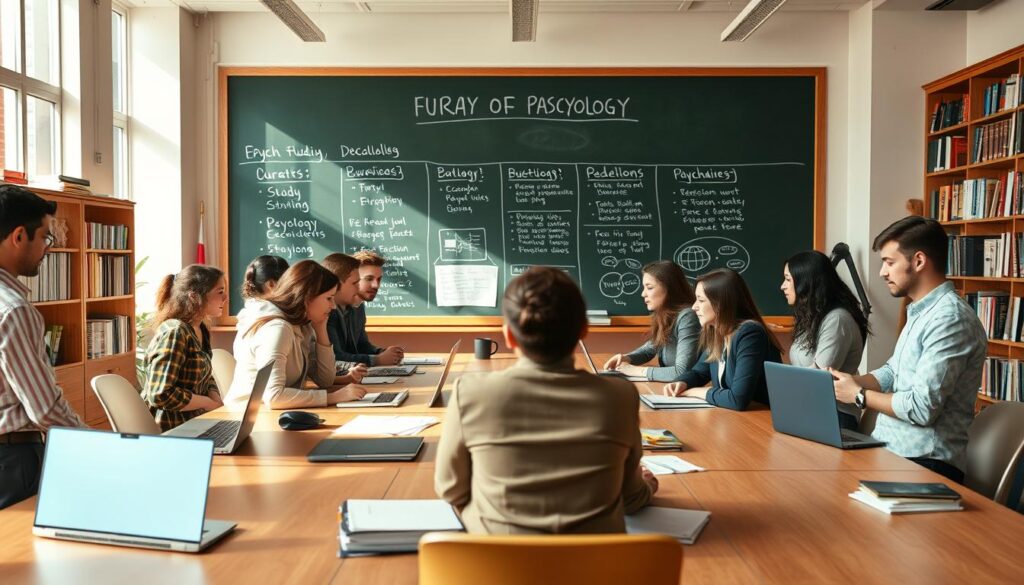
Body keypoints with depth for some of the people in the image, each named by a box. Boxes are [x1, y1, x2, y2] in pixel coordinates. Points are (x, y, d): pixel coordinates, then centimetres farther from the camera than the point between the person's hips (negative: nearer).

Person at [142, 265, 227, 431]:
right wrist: (209, 403, -14)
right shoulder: (174, 332, -19)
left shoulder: (201, 330, 8)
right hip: (171, 430, -8)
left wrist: (218, 404, -2)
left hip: (194, 422, 8)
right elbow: (160, 395, -25)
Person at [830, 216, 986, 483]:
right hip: (892, 451, 9)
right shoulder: (920, 312, 16)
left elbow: (923, 408, -22)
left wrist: (858, 396, -10)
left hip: (924, 464, -9)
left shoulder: (950, 319, -17)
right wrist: (847, 381, 2)